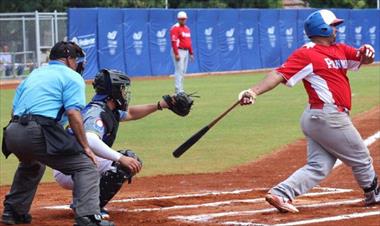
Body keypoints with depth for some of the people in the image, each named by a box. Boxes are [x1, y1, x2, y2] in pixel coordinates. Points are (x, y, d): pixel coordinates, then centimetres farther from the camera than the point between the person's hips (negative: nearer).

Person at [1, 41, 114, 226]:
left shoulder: (33, 75, 30)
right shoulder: (72, 77, 9)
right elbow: (73, 113, -6)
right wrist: (85, 147, -4)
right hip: (39, 132, -7)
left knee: (31, 166, 38)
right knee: (85, 167, -4)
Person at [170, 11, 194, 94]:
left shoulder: (187, 28, 18)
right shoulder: (175, 28, -10)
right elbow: (173, 41, -18)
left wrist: (191, 53, 18)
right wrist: (176, 54, -24)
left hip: (186, 51, 9)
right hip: (179, 51, -9)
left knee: (183, 71, 10)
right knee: (179, 70, -11)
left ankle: (181, 89, 15)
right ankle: (178, 90, -12)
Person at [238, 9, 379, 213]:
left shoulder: (340, 50, 16)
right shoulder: (306, 54, -10)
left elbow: (364, 59, 10)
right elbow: (280, 74, -20)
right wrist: (254, 91, -34)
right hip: (328, 117, -9)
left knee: (318, 167, 2)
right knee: (361, 158, 8)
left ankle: (280, 194, -7)